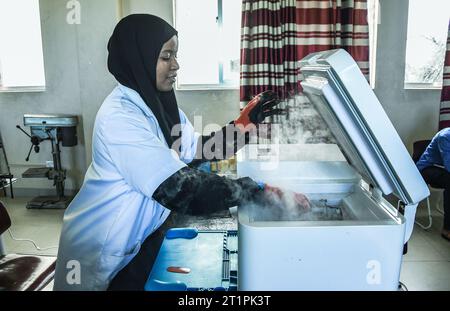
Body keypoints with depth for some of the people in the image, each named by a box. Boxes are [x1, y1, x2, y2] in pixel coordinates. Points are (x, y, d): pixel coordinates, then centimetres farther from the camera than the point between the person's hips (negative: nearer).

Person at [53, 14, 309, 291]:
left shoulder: (158, 102, 0)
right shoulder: (120, 117, -28)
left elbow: (197, 150, 0)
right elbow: (178, 188, -34)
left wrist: (245, 123, -9)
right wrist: (261, 193, -33)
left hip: (146, 229, 7)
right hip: (110, 244, -7)